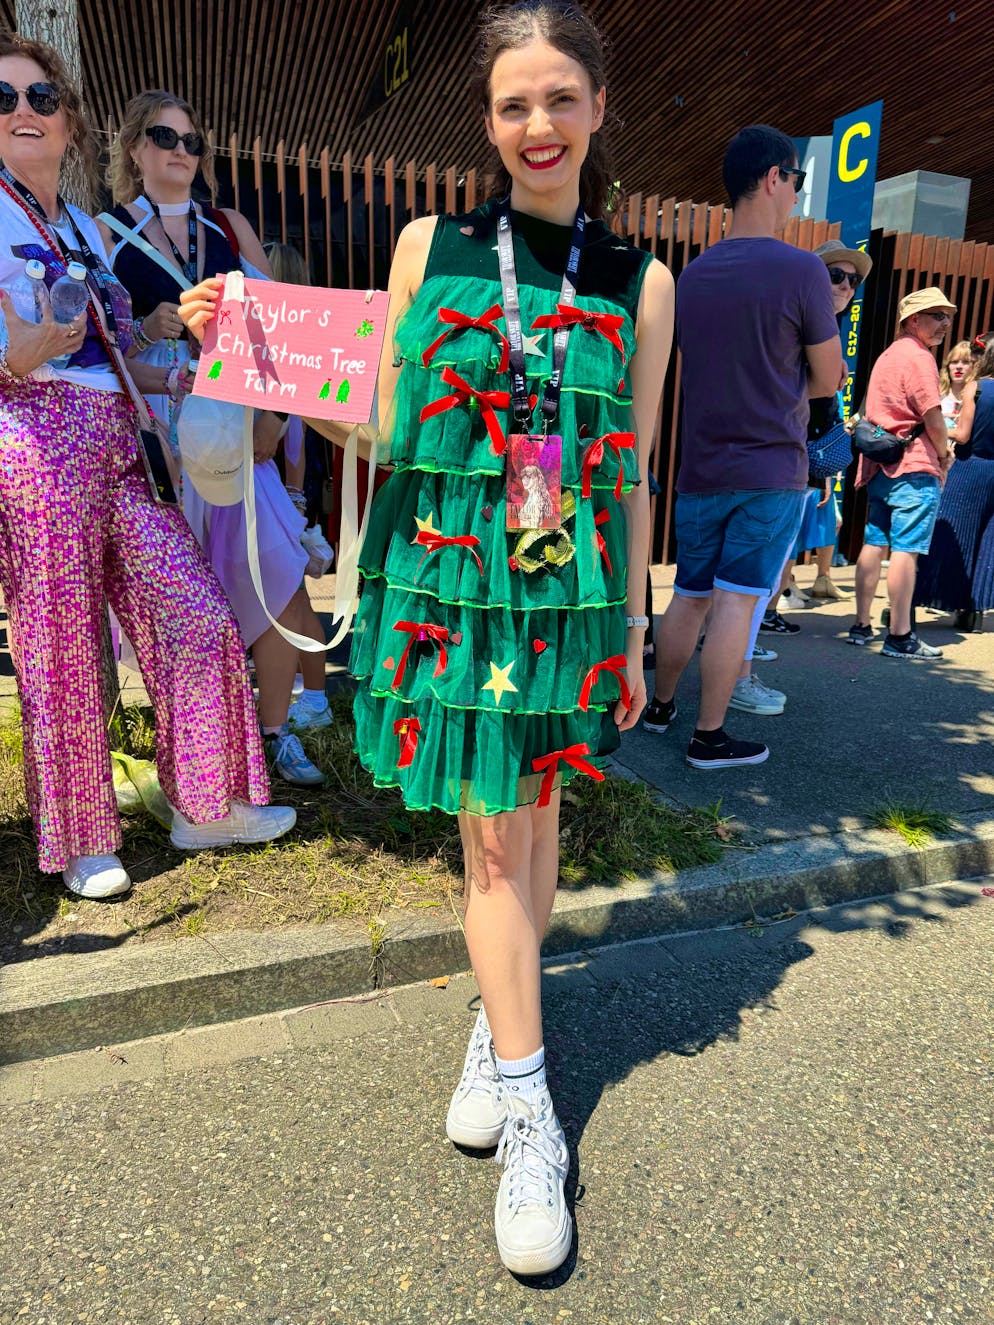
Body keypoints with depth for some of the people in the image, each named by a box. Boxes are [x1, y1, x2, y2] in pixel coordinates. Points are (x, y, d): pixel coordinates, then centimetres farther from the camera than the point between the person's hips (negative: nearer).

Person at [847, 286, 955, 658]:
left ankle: (861, 626, 13)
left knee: (874, 544, 9)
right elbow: (933, 417, -14)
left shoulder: (888, 355, 20)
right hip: (914, 466, -9)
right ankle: (899, 637, -7)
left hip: (880, 466, 9)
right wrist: (944, 454, 3)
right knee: (906, 550, -8)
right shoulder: (918, 356, -8)